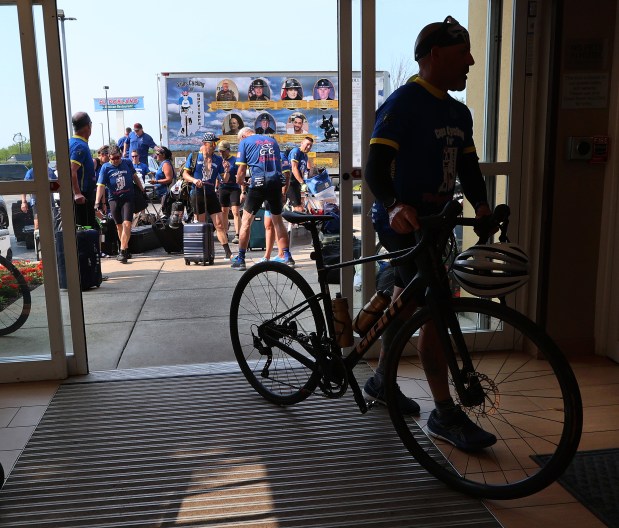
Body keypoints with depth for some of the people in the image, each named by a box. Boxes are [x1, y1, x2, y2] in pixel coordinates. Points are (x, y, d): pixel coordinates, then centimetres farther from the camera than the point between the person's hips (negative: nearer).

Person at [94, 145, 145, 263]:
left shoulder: (127, 163, 3)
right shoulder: (105, 167, -2)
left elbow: (135, 176, 19)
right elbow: (101, 185, -9)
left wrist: (142, 190, 21)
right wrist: (98, 201, -19)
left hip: (128, 198, -1)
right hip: (114, 199, 1)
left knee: (127, 224, -15)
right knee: (119, 226, 9)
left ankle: (122, 252, -16)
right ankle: (126, 250, 22)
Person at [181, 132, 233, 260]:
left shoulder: (217, 159, 8)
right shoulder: (194, 156, 2)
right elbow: (185, 174, 3)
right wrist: (194, 180, -16)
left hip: (211, 194, 2)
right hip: (197, 194, -2)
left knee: (219, 224, -2)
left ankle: (228, 253, -2)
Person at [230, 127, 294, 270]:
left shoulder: (244, 142, 7)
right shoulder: (272, 140, 21)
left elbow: (242, 169, 2)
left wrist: (240, 182, 22)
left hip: (259, 185, -4)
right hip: (276, 183, 4)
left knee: (246, 221, 4)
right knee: (278, 221, 16)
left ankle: (240, 260, 3)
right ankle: (287, 256, 16)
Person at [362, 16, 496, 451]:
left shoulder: (459, 113, 14)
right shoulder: (403, 103, -13)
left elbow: (468, 167, 11)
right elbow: (375, 167, -23)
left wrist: (481, 204, -9)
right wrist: (394, 207, -41)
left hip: (435, 221, 9)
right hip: (404, 222, -9)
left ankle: (381, 380, 35)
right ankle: (446, 415, 0)